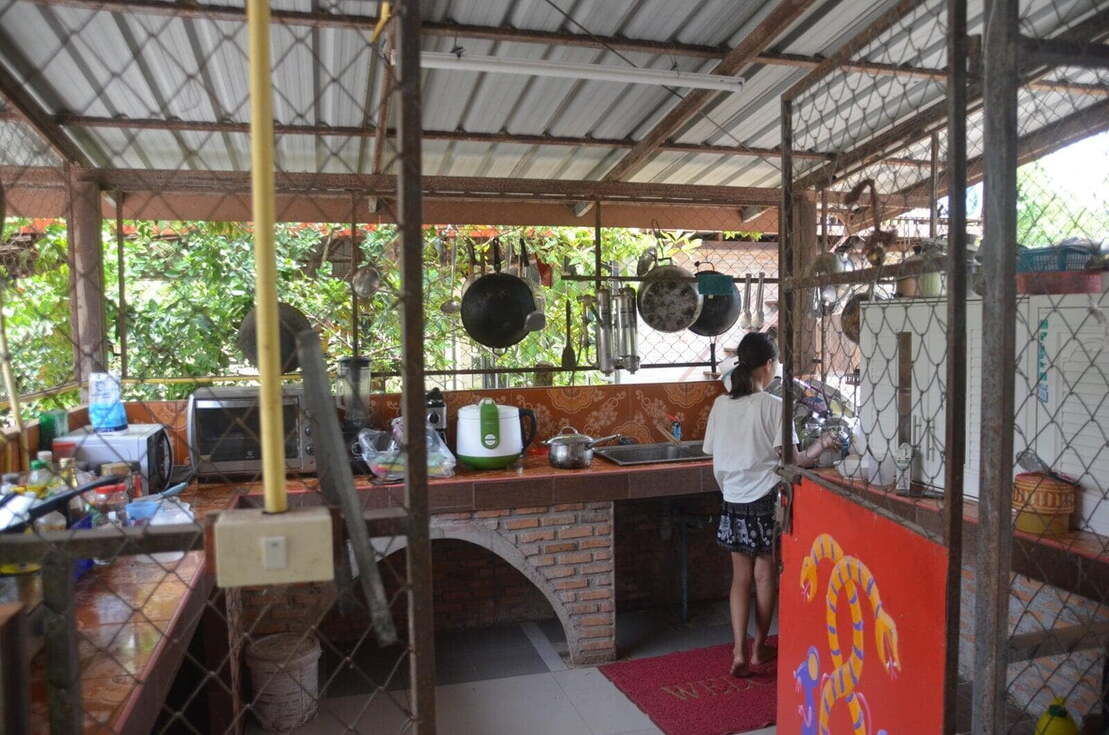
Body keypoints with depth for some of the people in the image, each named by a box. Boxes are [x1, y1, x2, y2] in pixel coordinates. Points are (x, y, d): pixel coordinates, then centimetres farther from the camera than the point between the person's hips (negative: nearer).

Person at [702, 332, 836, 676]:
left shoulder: (721, 404, 1)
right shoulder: (773, 406, -13)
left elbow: (716, 460, 5)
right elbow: (789, 460, -14)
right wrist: (819, 448, 1)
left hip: (733, 502, 4)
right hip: (765, 500, -3)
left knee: (741, 576, 12)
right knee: (764, 573, 13)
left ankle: (739, 652, 8)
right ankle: (759, 648, 24)